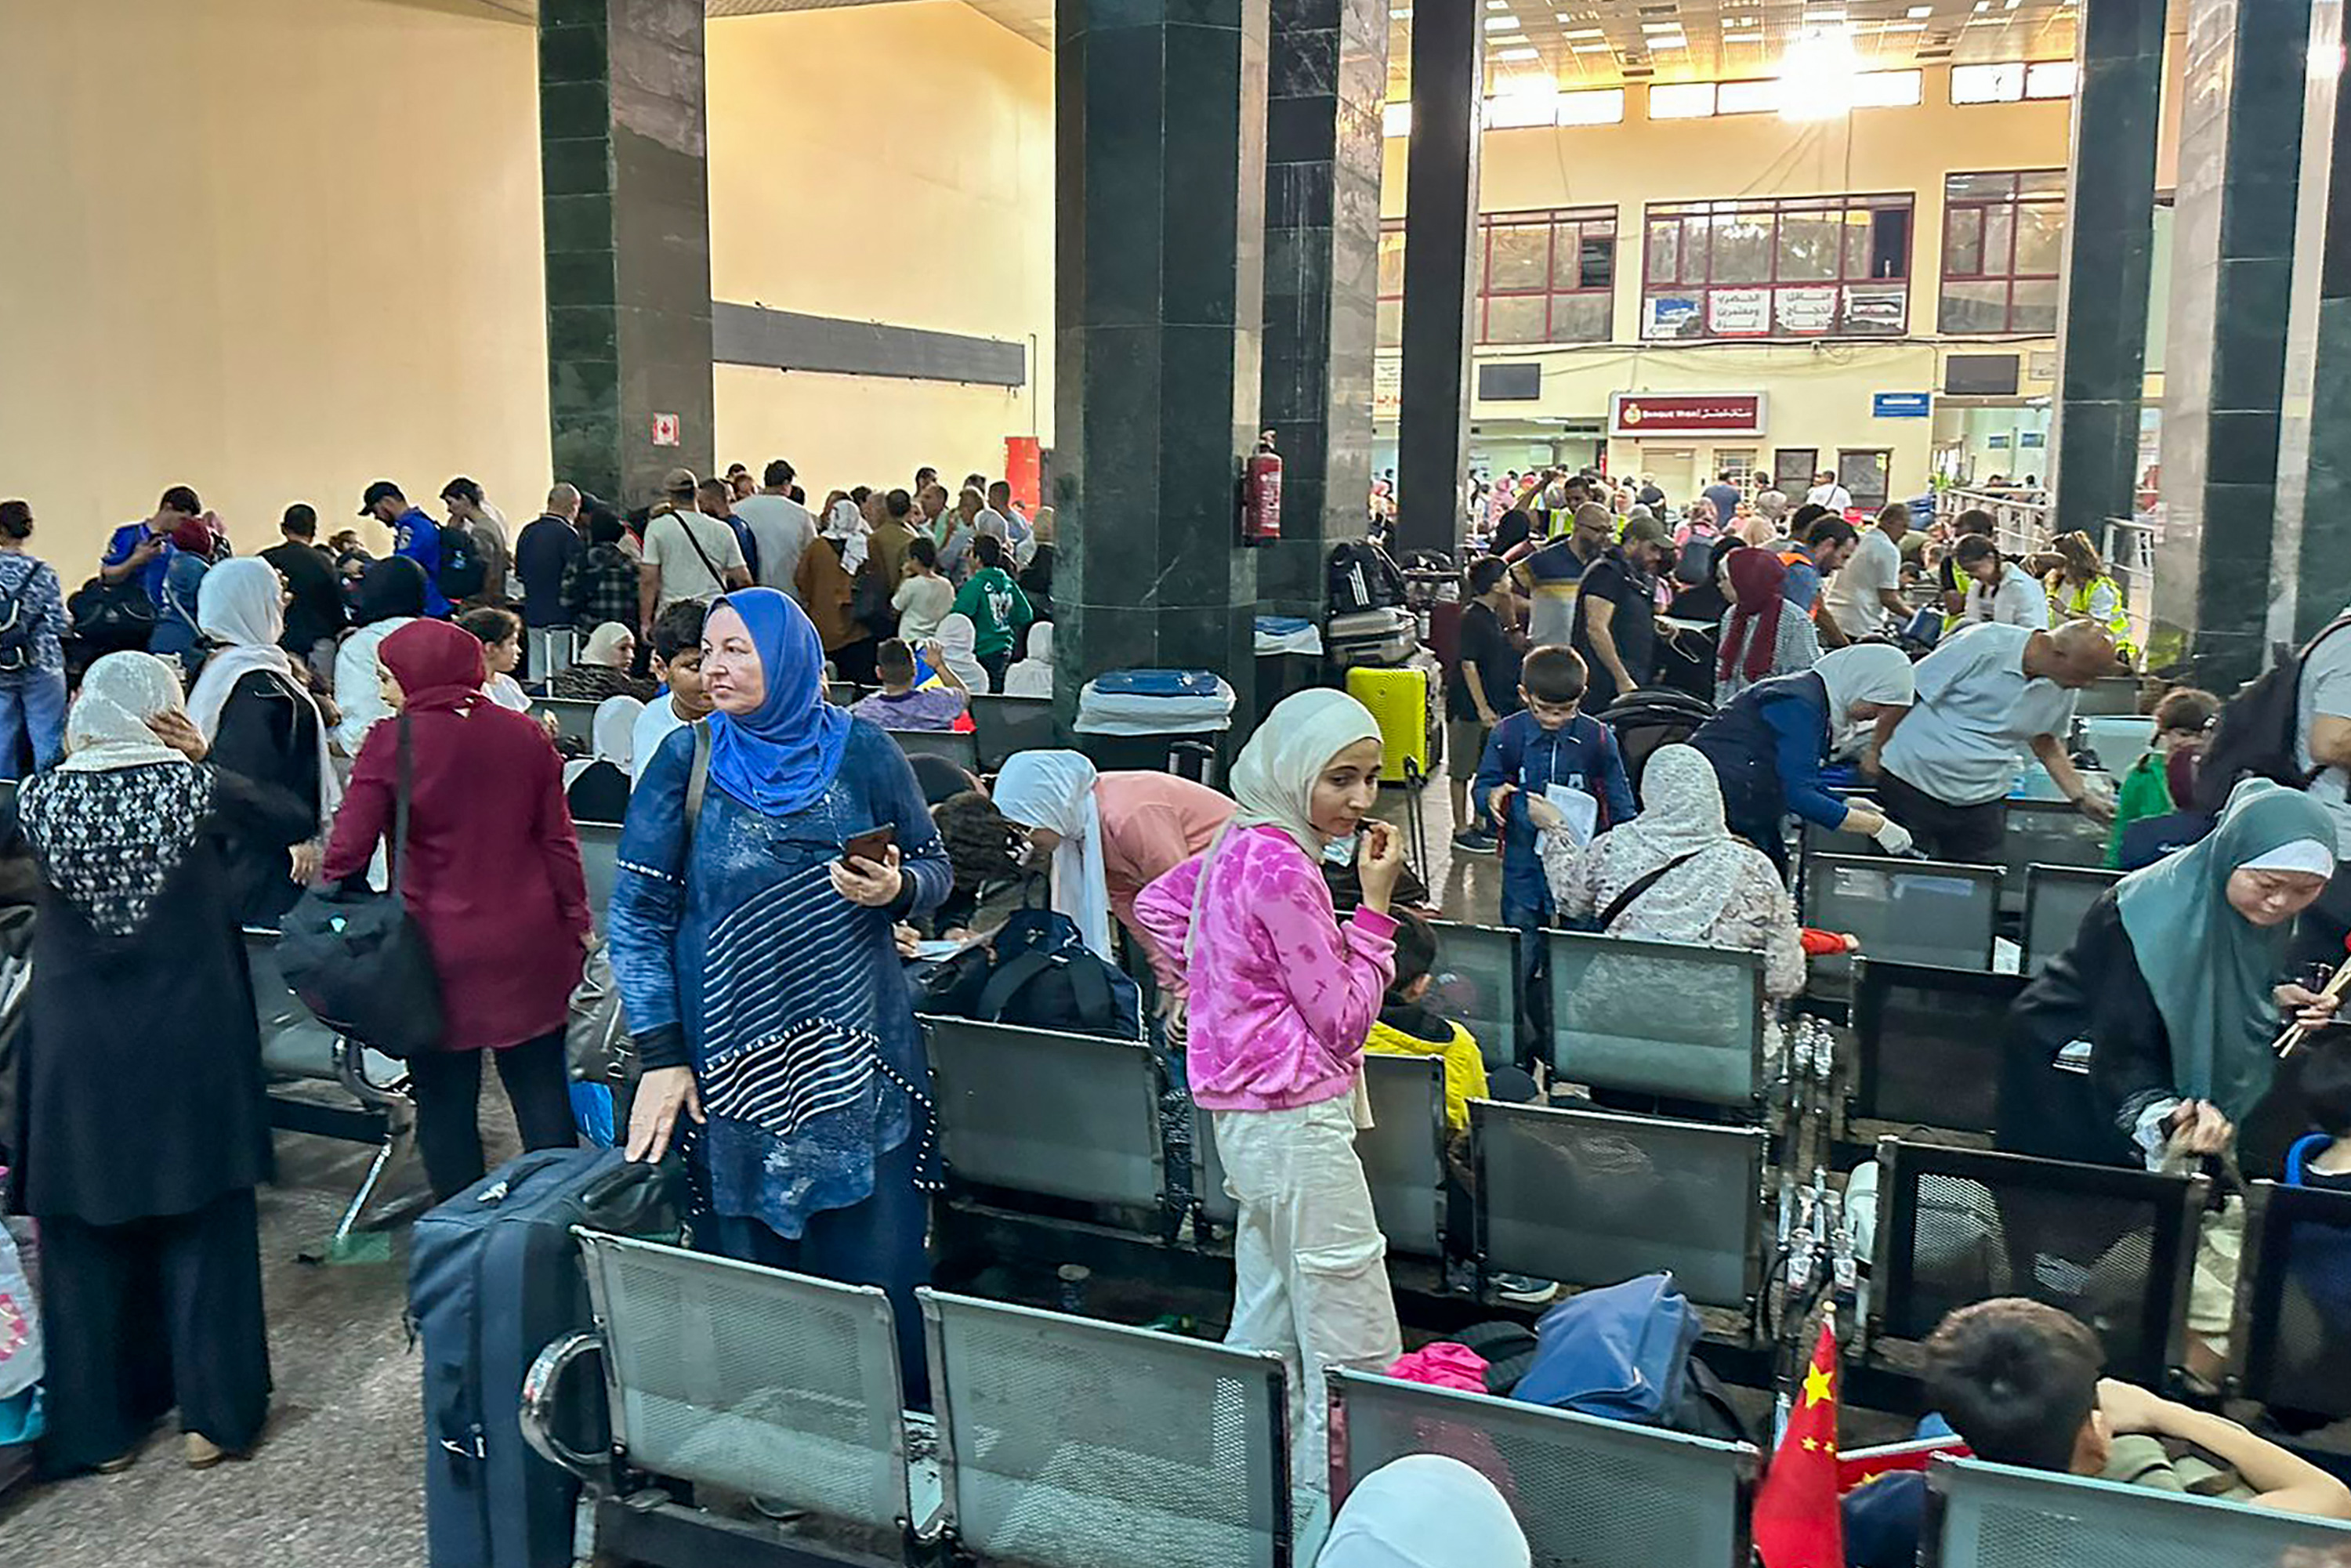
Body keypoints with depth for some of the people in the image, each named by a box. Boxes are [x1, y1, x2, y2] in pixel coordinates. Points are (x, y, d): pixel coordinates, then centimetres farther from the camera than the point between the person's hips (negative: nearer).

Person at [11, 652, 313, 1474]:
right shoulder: (198, 787, -11)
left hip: (78, 1055, 1)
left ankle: (97, 1425, 24)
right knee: (202, 1226, 11)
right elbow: (298, 822, 3)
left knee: (87, 1236, 14)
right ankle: (213, 1412, 18)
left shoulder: (41, 798, -9)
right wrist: (205, 768, 2)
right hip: (192, 1046, -1)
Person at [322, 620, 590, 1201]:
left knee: (445, 1103, 9)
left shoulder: (391, 743, -8)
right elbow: (558, 840, 5)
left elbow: (348, 849, -9)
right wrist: (576, 919, 11)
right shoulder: (525, 735, 2)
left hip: (437, 951, -3)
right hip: (528, 947, 3)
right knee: (542, 1092, 11)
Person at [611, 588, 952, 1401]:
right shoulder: (687, 760, -1)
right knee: (749, 1261, 8)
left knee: (875, 1259, 6)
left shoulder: (862, 752, -1)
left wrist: (896, 888, -16)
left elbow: (935, 868, 8)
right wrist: (661, 1056, -6)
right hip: (732, 1060, 0)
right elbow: (638, 914, -1)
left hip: (859, 1057, 0)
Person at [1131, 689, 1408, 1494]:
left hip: (1251, 1118, 10)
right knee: (1356, 1355, -1)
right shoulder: (1283, 869, -21)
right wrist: (1375, 903, -13)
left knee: (1265, 1335, 20)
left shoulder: (1242, 842, 6)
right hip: (1298, 1124, -10)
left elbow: (1157, 902, 23)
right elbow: (1343, 1020, -16)